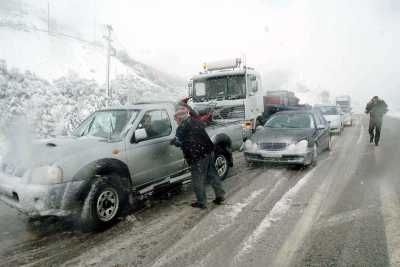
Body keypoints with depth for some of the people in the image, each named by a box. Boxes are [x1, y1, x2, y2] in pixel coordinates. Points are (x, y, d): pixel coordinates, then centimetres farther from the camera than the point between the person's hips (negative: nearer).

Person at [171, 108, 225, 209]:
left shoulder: (181, 128, -8)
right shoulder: (197, 122, 12)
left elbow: (179, 143, -4)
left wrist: (174, 141, 17)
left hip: (198, 156, -7)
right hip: (209, 151, 7)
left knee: (198, 180, 6)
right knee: (212, 174, 19)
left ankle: (201, 202, 16)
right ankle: (220, 195, 26)